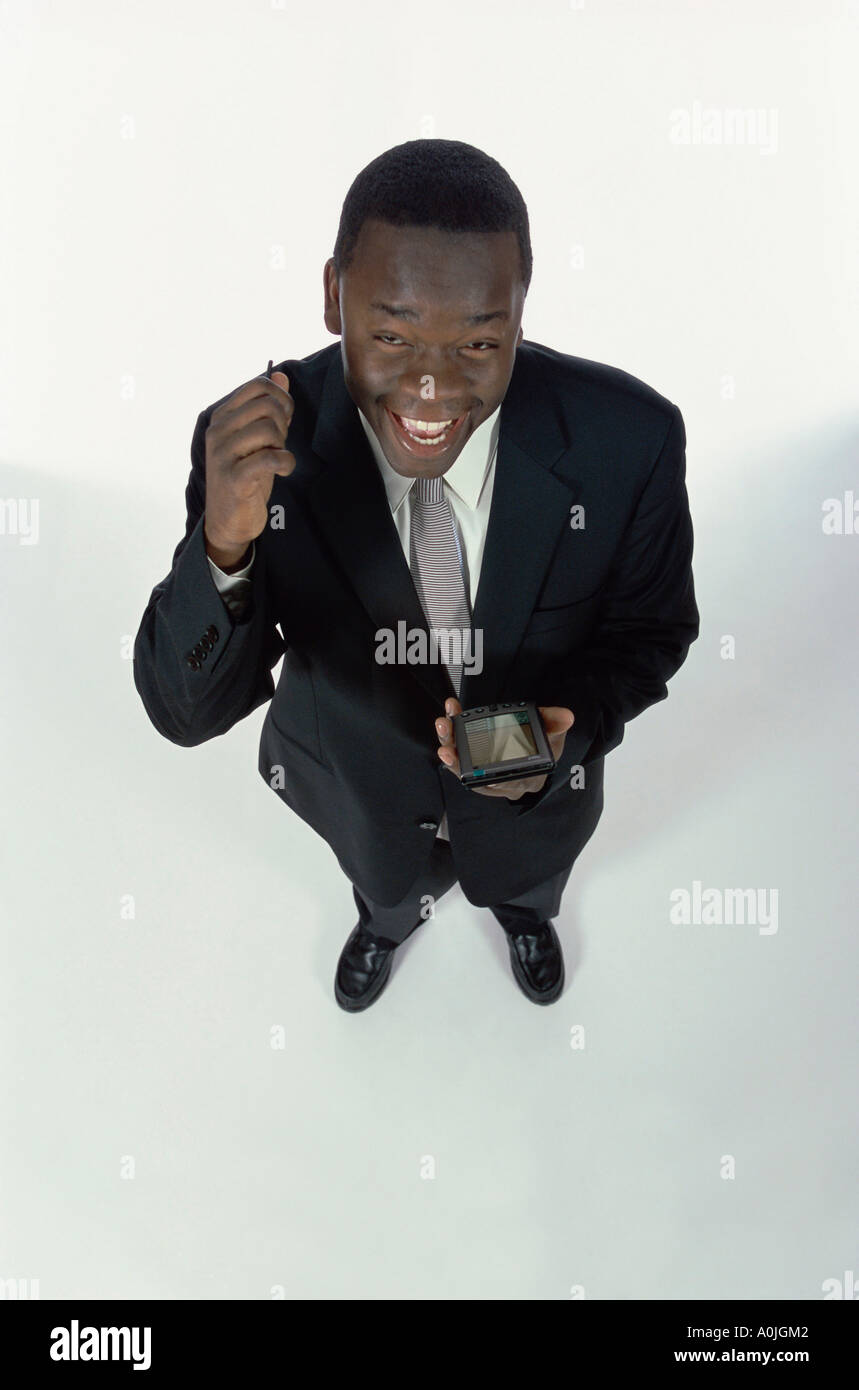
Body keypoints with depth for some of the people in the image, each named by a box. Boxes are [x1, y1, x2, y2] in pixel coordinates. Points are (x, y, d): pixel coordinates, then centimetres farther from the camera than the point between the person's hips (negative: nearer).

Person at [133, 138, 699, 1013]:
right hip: (360, 786, 0)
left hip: (541, 776, 1)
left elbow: (649, 630, -14)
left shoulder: (631, 437, -33)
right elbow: (186, 713, -29)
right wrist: (224, 545, -49)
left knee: (527, 875, 36)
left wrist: (568, 728, -35)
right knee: (387, 884, 35)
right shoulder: (255, 442, -32)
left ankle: (522, 908, 75)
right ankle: (390, 918, 74)